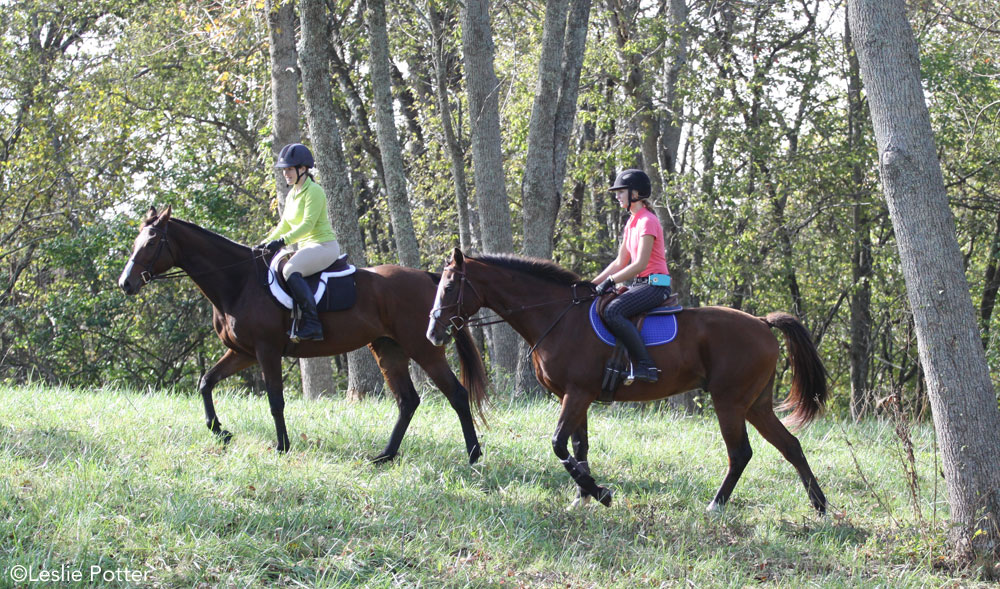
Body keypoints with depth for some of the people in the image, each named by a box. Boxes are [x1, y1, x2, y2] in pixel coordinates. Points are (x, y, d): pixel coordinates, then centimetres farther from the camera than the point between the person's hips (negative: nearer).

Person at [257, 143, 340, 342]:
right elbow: (284, 225, 19)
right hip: (304, 247, 10)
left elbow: (307, 224, -21)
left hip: (324, 245, -10)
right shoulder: (292, 194, 16)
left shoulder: (314, 191, -12)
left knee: (290, 270, -33)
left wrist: (283, 241, -28)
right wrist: (266, 243, 7)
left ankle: (312, 323, -36)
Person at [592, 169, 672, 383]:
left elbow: (640, 264, -19)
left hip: (655, 284, -10)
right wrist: (594, 283, 9)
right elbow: (620, 262, 18)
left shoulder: (647, 221, -13)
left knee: (613, 311, -30)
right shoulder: (631, 222, 17)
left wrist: (610, 281, -18)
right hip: (641, 284, 10)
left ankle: (645, 365, -32)